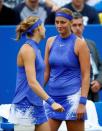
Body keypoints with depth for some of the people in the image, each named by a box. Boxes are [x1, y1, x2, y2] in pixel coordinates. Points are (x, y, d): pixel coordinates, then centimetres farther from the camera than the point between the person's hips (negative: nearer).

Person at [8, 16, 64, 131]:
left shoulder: (34, 48, 12)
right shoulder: (27, 49, -14)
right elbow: (32, 82, -22)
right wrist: (51, 102, -27)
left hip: (36, 105, 9)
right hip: (26, 105, -9)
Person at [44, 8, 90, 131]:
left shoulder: (79, 44, -5)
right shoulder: (50, 41, 9)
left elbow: (86, 75, -7)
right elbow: (46, 72, 14)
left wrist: (82, 103, -14)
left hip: (72, 97, -5)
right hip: (52, 96, 5)